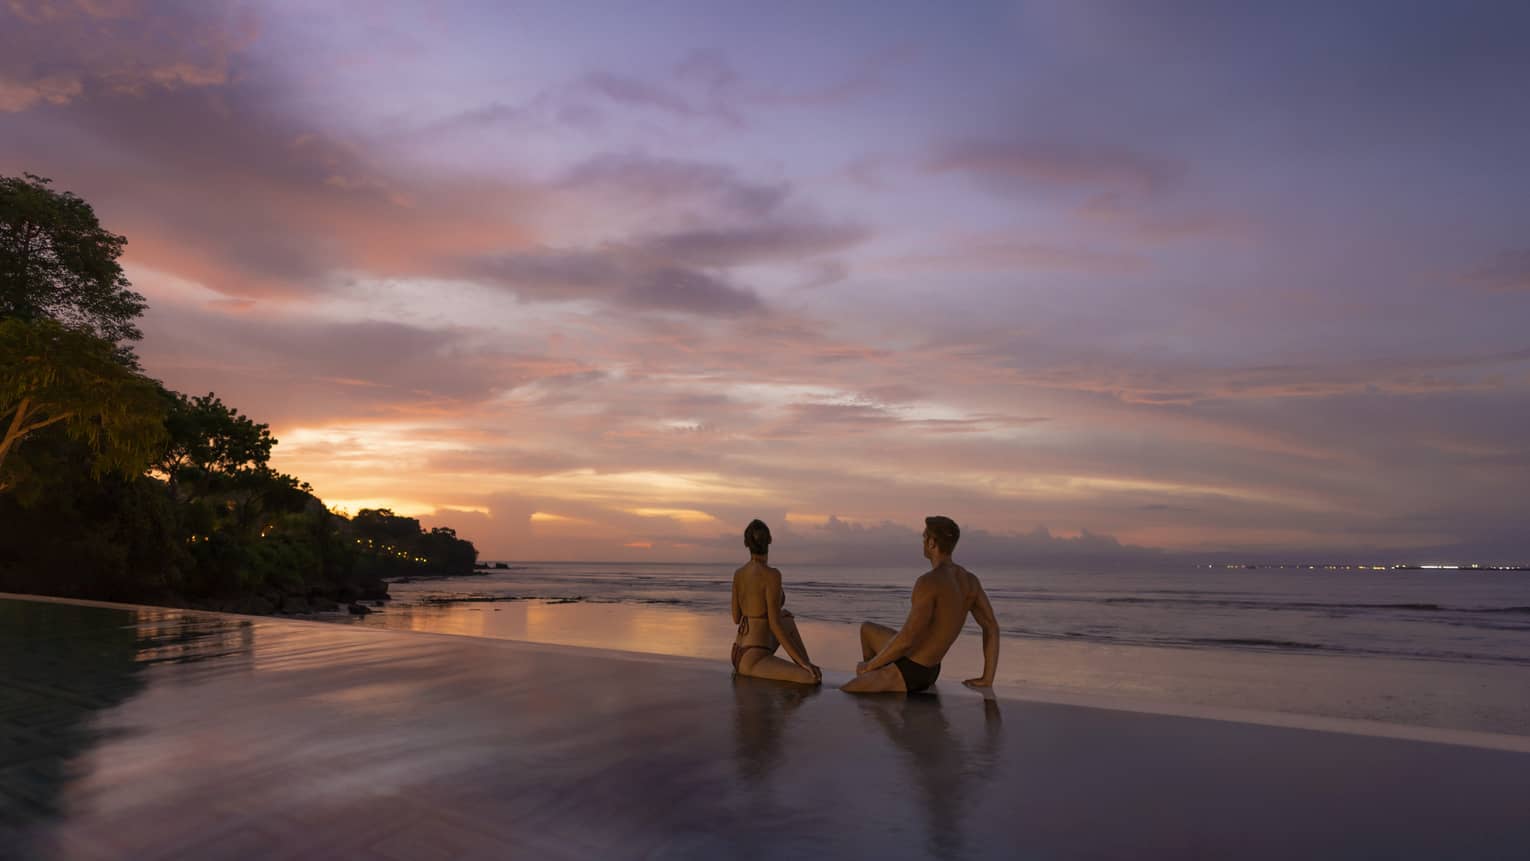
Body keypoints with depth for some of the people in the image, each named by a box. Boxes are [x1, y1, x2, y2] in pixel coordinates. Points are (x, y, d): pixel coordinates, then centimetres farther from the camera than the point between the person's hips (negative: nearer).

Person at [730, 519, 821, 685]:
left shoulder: (738, 573, 5)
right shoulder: (771, 575, -19)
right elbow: (775, 625, -21)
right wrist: (803, 662, -16)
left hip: (738, 656, 9)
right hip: (752, 663, -9)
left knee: (787, 617, 29)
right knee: (814, 678, -23)